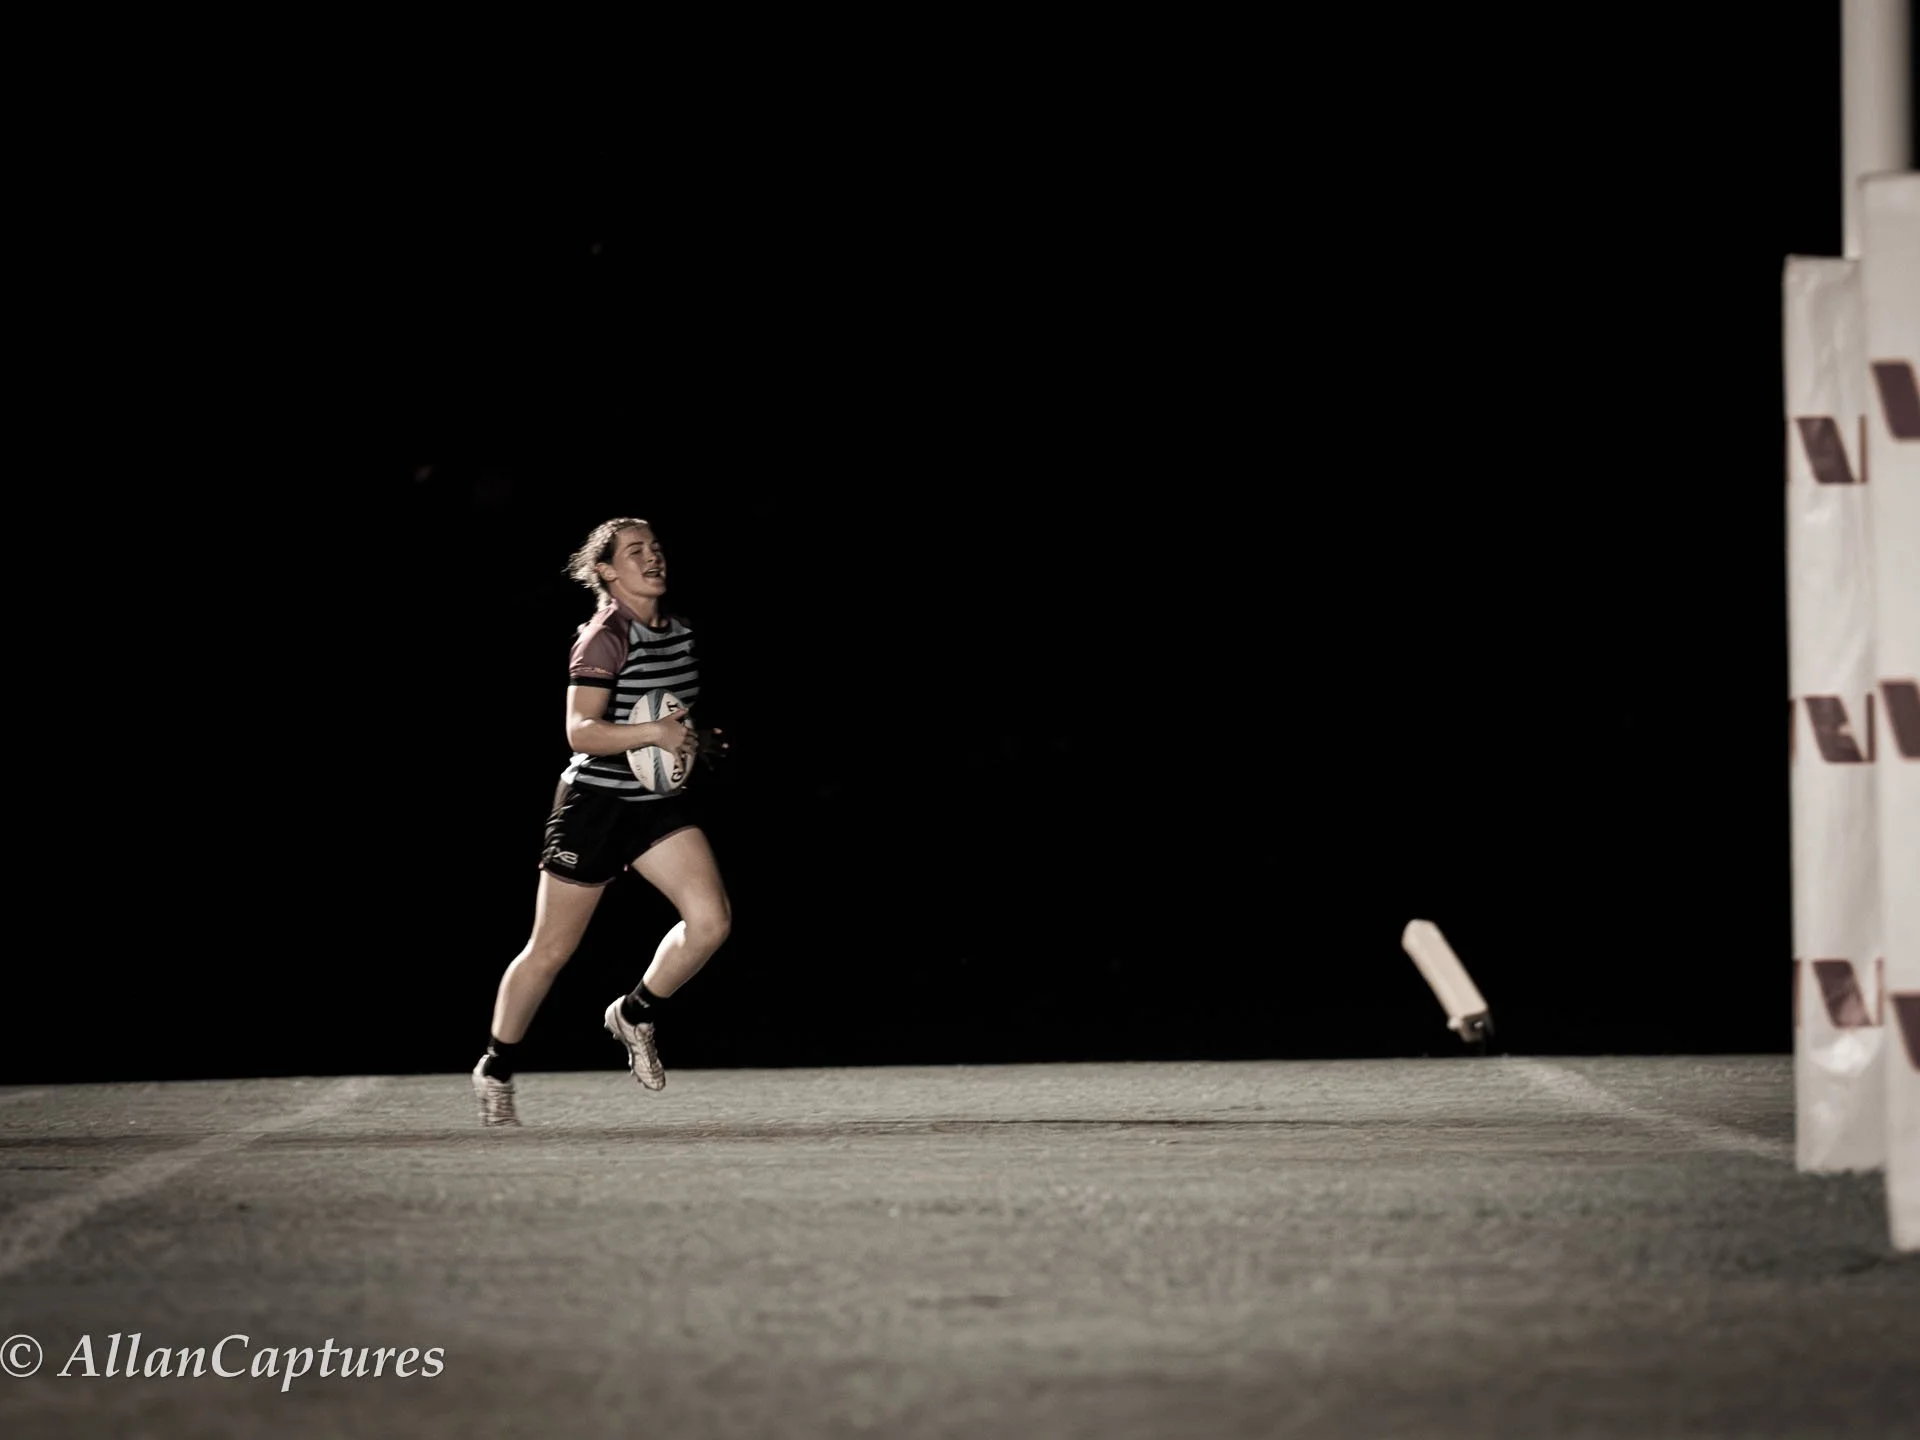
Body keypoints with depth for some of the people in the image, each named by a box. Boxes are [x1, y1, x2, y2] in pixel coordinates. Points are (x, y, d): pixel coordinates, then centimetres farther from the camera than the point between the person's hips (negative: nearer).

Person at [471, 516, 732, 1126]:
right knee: (550, 951, 3)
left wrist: (694, 739, 7)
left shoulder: (680, 635, 8)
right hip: (594, 801, -6)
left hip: (659, 802, 6)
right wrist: (653, 732, -33)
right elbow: (579, 732, -24)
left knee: (711, 920, -13)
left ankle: (636, 1015, 11)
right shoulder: (605, 637, -16)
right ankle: (495, 1068, 22)